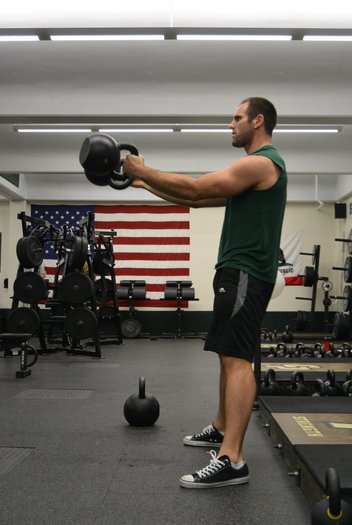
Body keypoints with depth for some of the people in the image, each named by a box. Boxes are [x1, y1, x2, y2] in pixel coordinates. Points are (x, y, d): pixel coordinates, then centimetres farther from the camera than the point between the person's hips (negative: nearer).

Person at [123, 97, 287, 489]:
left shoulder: (261, 162, -12)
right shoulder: (254, 167, 23)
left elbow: (194, 189, -17)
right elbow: (198, 199, 21)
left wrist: (142, 171, -6)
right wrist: (145, 183, 20)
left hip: (245, 275, -11)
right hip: (238, 272, 11)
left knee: (236, 359, -16)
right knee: (229, 356, 17)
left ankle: (231, 461, -16)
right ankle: (221, 429, 31)